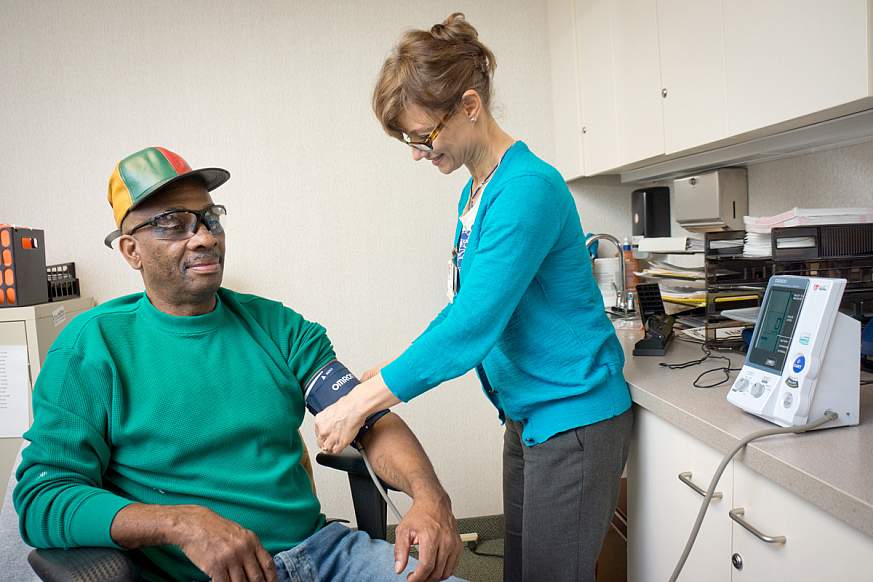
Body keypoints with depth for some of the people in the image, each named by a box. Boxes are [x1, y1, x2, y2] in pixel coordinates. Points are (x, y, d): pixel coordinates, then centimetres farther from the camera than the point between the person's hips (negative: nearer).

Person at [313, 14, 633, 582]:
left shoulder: (528, 188, -22)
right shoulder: (475, 193, 8)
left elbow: (472, 325, -26)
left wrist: (361, 402, -21)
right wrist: (400, 367, 4)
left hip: (574, 420, -9)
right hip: (527, 417, 9)